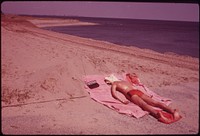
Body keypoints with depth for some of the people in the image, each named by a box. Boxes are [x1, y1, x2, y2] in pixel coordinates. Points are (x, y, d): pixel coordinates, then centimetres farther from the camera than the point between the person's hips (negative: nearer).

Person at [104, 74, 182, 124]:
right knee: (154, 102, -11)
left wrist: (122, 100, -10)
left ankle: (157, 113, -58)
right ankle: (173, 111, -30)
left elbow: (114, 93, 1)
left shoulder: (114, 84, 21)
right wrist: (146, 95, 38)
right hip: (138, 91, 6)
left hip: (130, 93, -5)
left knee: (143, 104, -30)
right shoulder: (125, 81, 40)